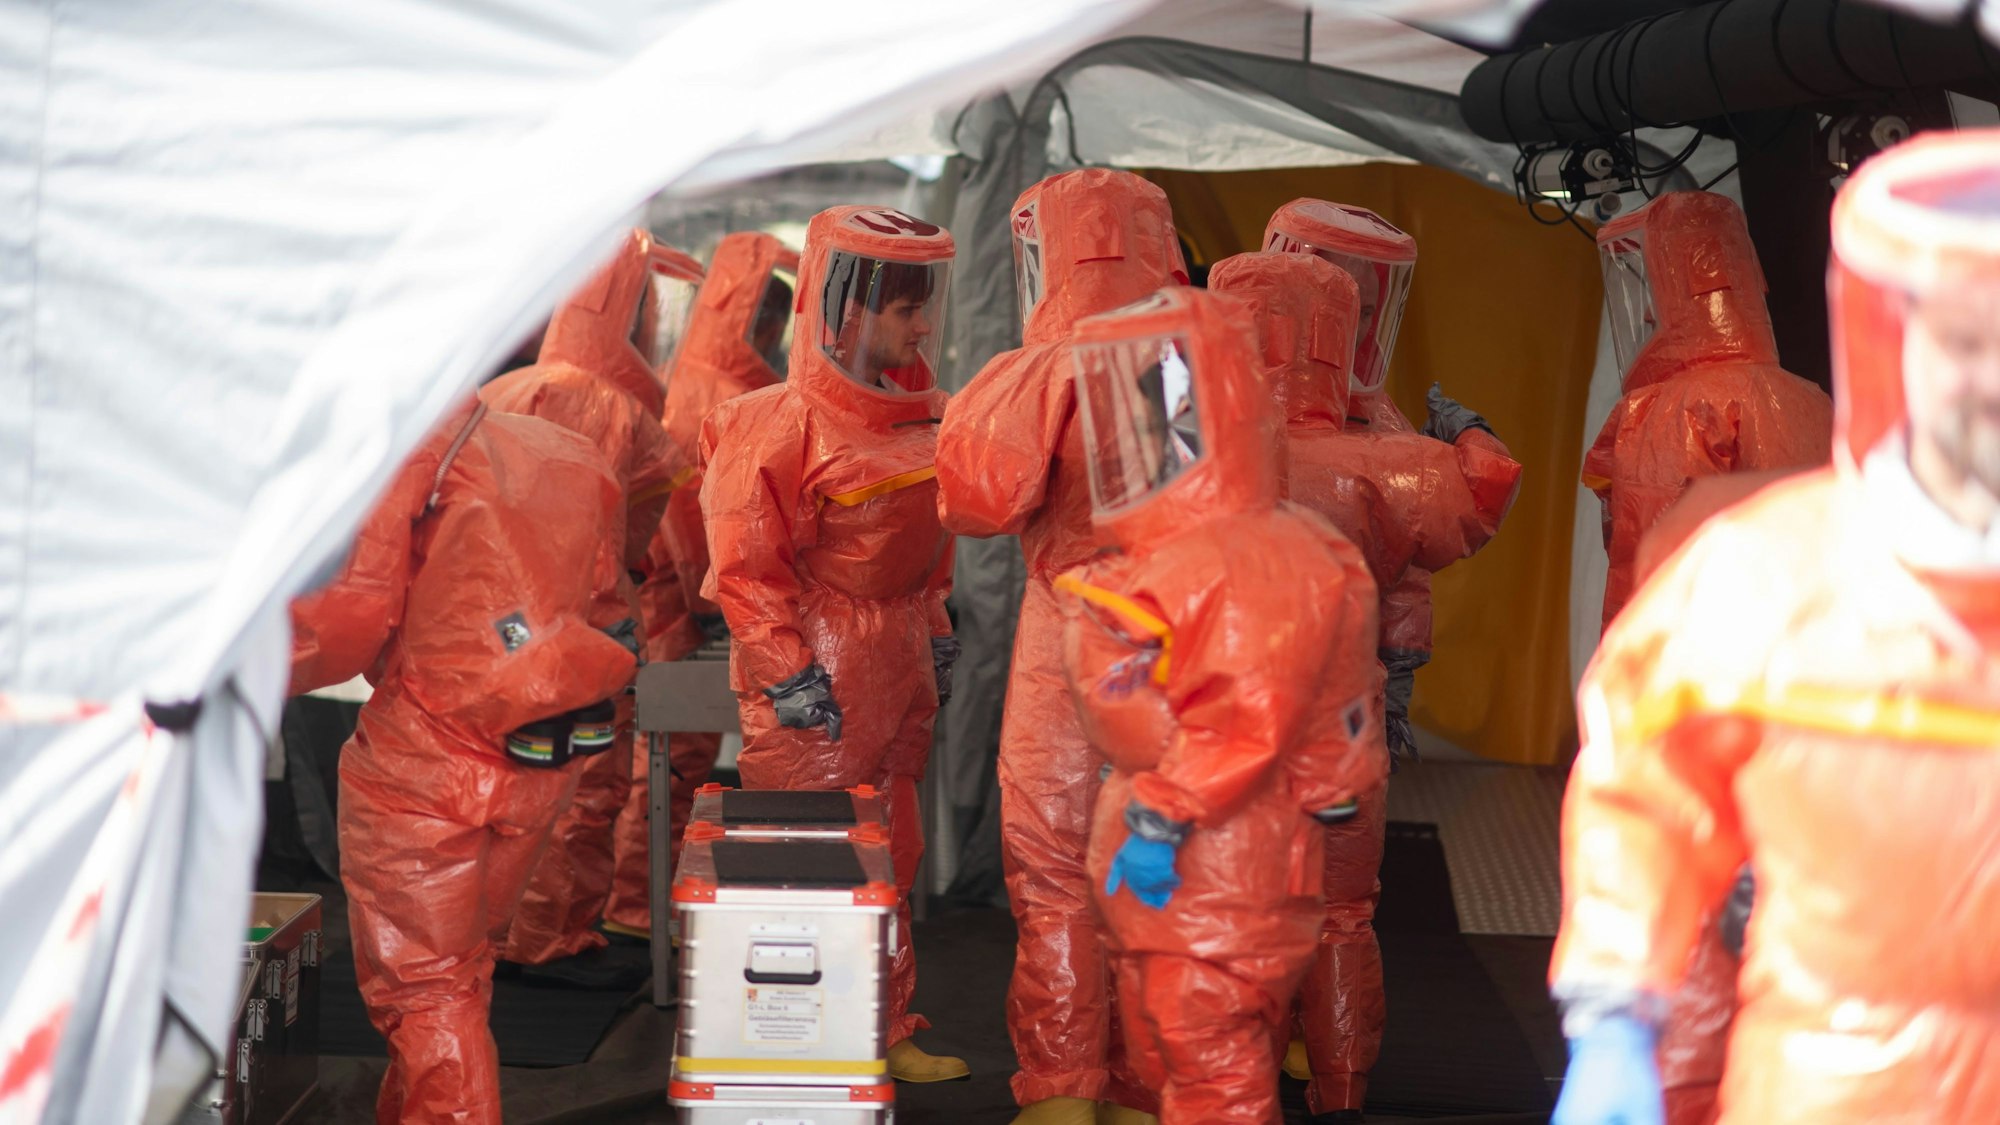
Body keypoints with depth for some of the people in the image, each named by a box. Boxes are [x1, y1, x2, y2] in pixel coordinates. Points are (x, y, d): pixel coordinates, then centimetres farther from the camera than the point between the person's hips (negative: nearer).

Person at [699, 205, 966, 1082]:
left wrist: (935, 639, 19)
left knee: (890, 854, 16)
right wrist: (789, 673, -18)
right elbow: (745, 560, -17)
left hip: (896, 665, 8)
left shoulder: (923, 412, 9)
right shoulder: (787, 422, -17)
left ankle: (887, 1032, 28)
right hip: (817, 670, -8)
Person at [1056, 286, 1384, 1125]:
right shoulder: (1154, 559, 12)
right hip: (1152, 874, 10)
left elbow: (1243, 720, -28)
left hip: (1217, 876, -10)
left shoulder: (1255, 567, -21)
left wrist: (1164, 819, -27)